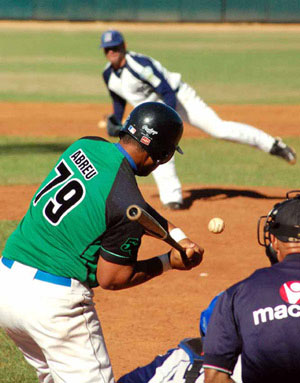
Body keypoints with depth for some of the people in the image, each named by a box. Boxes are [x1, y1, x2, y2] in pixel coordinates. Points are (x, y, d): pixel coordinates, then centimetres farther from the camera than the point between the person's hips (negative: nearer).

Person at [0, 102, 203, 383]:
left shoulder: (84, 147, 5)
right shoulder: (127, 203, -17)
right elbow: (111, 279, -10)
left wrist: (178, 236, 10)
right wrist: (169, 262, 1)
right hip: (55, 299, -8)